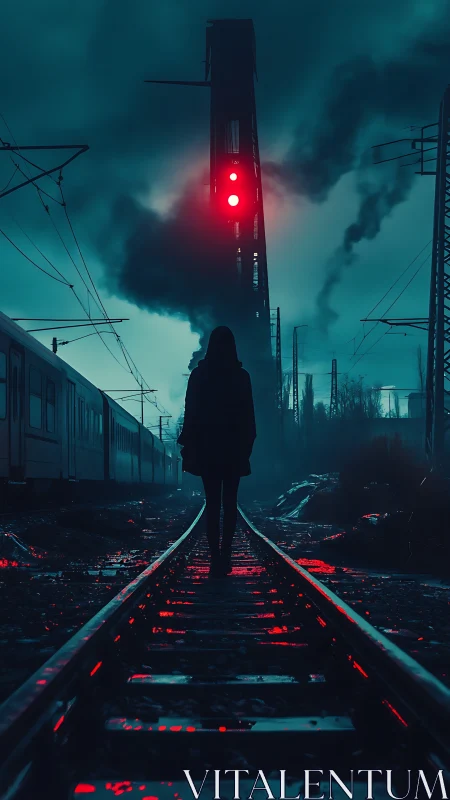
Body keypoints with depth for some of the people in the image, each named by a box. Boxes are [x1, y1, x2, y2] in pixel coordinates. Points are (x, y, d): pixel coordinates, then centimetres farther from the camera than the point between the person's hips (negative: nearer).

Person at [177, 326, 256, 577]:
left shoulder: (198, 375, -1)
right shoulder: (241, 376, -1)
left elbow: (191, 413, -1)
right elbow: (248, 415, -1)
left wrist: (190, 445, 3)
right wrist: (248, 445, 6)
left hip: (206, 447, 0)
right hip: (234, 447, 0)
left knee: (213, 503, 2)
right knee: (230, 502, 8)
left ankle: (216, 558, -6)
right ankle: (225, 556, -1)